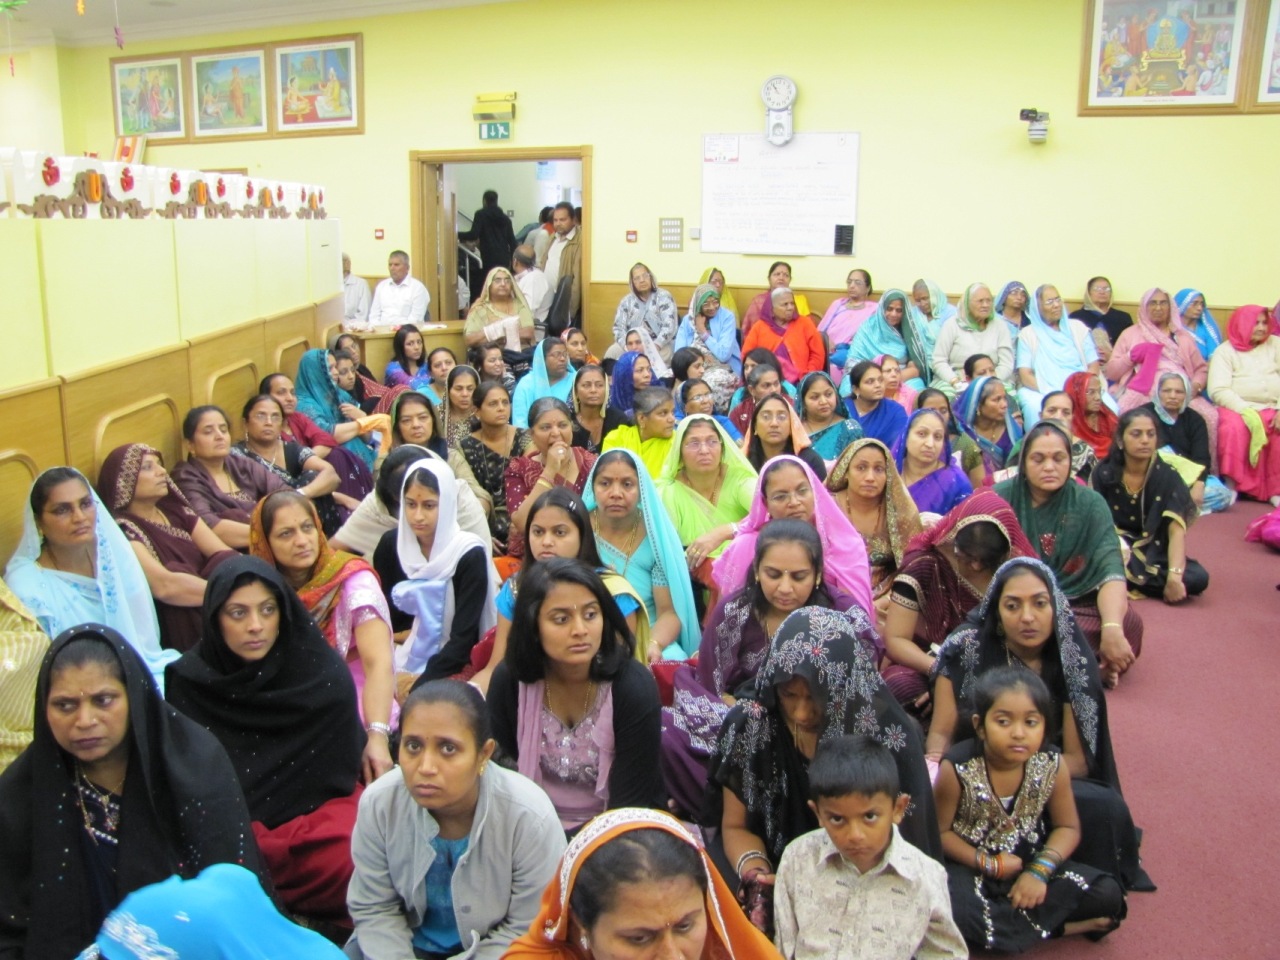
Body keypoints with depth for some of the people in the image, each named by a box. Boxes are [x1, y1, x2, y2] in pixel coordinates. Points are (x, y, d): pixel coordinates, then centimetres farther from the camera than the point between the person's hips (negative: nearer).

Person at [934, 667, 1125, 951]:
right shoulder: (957, 770, -21)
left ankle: (1001, 922, -11)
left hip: (1029, 862, 3)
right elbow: (939, 831, -10)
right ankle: (1055, 926, -15)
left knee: (1107, 895, -12)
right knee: (945, 910, -34)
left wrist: (1041, 870, -15)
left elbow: (1068, 827, 0)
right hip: (971, 865, -3)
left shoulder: (1052, 766, -12)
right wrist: (988, 863, -18)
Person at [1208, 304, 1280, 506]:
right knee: (1235, 427, -34)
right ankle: (1230, 486, -26)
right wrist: (1247, 412, -20)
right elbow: (1218, 390, -7)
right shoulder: (1226, 351, 6)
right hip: (1238, 408, -2)